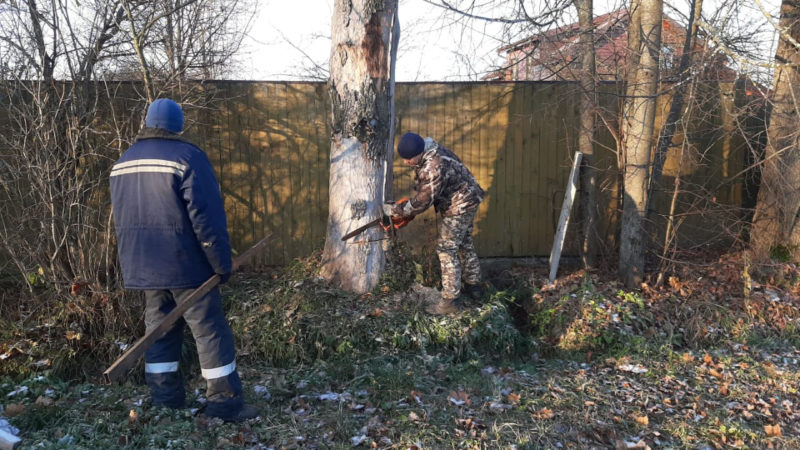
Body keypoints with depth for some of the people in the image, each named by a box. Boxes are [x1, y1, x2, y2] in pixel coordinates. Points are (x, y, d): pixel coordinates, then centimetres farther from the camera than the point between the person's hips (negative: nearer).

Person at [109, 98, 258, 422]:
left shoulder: (122, 164, 12)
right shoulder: (187, 157, -11)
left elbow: (121, 220, 18)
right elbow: (207, 217, -16)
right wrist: (222, 263, -10)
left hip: (143, 268, 7)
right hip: (185, 265, -7)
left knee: (159, 331, 14)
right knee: (210, 330, 0)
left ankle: (165, 401, 21)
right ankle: (225, 403, 4)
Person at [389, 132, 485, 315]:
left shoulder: (434, 168, -34)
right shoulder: (428, 151, -3)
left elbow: (422, 202, -26)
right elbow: (425, 188, 12)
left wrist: (396, 211, -14)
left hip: (459, 207, -10)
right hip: (466, 202, 10)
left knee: (447, 250, -7)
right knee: (465, 244, 21)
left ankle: (451, 300, -2)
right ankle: (473, 286, 36)